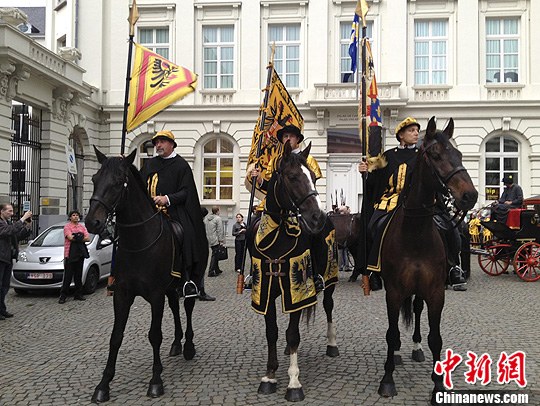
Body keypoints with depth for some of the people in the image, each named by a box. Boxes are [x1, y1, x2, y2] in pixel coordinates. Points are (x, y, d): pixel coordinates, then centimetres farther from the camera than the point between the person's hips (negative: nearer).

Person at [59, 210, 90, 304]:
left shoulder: (82, 227, 14)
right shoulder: (67, 226, 0)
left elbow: (88, 238, 3)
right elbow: (70, 237, -15)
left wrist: (77, 237, -11)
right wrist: (81, 237, -5)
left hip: (80, 253, 5)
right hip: (70, 254, -5)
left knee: (78, 275, 9)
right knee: (68, 276, -6)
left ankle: (78, 294, 16)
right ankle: (63, 296, -2)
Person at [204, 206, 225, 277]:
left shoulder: (206, 218, 12)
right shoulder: (218, 218, -11)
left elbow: (205, 229, 16)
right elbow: (220, 230, -13)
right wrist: (221, 240, -10)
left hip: (209, 239, 8)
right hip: (216, 240, -8)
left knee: (215, 255, 18)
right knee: (215, 255, -4)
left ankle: (217, 269, 26)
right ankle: (211, 272, -7)